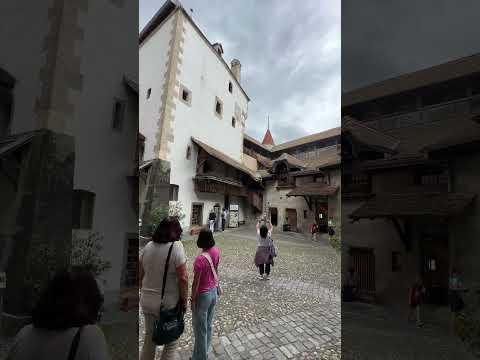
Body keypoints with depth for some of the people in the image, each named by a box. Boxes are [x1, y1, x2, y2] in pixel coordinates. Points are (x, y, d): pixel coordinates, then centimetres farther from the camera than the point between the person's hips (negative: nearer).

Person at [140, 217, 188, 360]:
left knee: (149, 336, 25)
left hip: (146, 300, 6)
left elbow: (141, 274, 7)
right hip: (168, 302, -5)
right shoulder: (176, 246, -19)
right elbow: (183, 278, -20)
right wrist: (184, 300, -8)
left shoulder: (148, 246, -1)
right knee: (171, 340, 16)